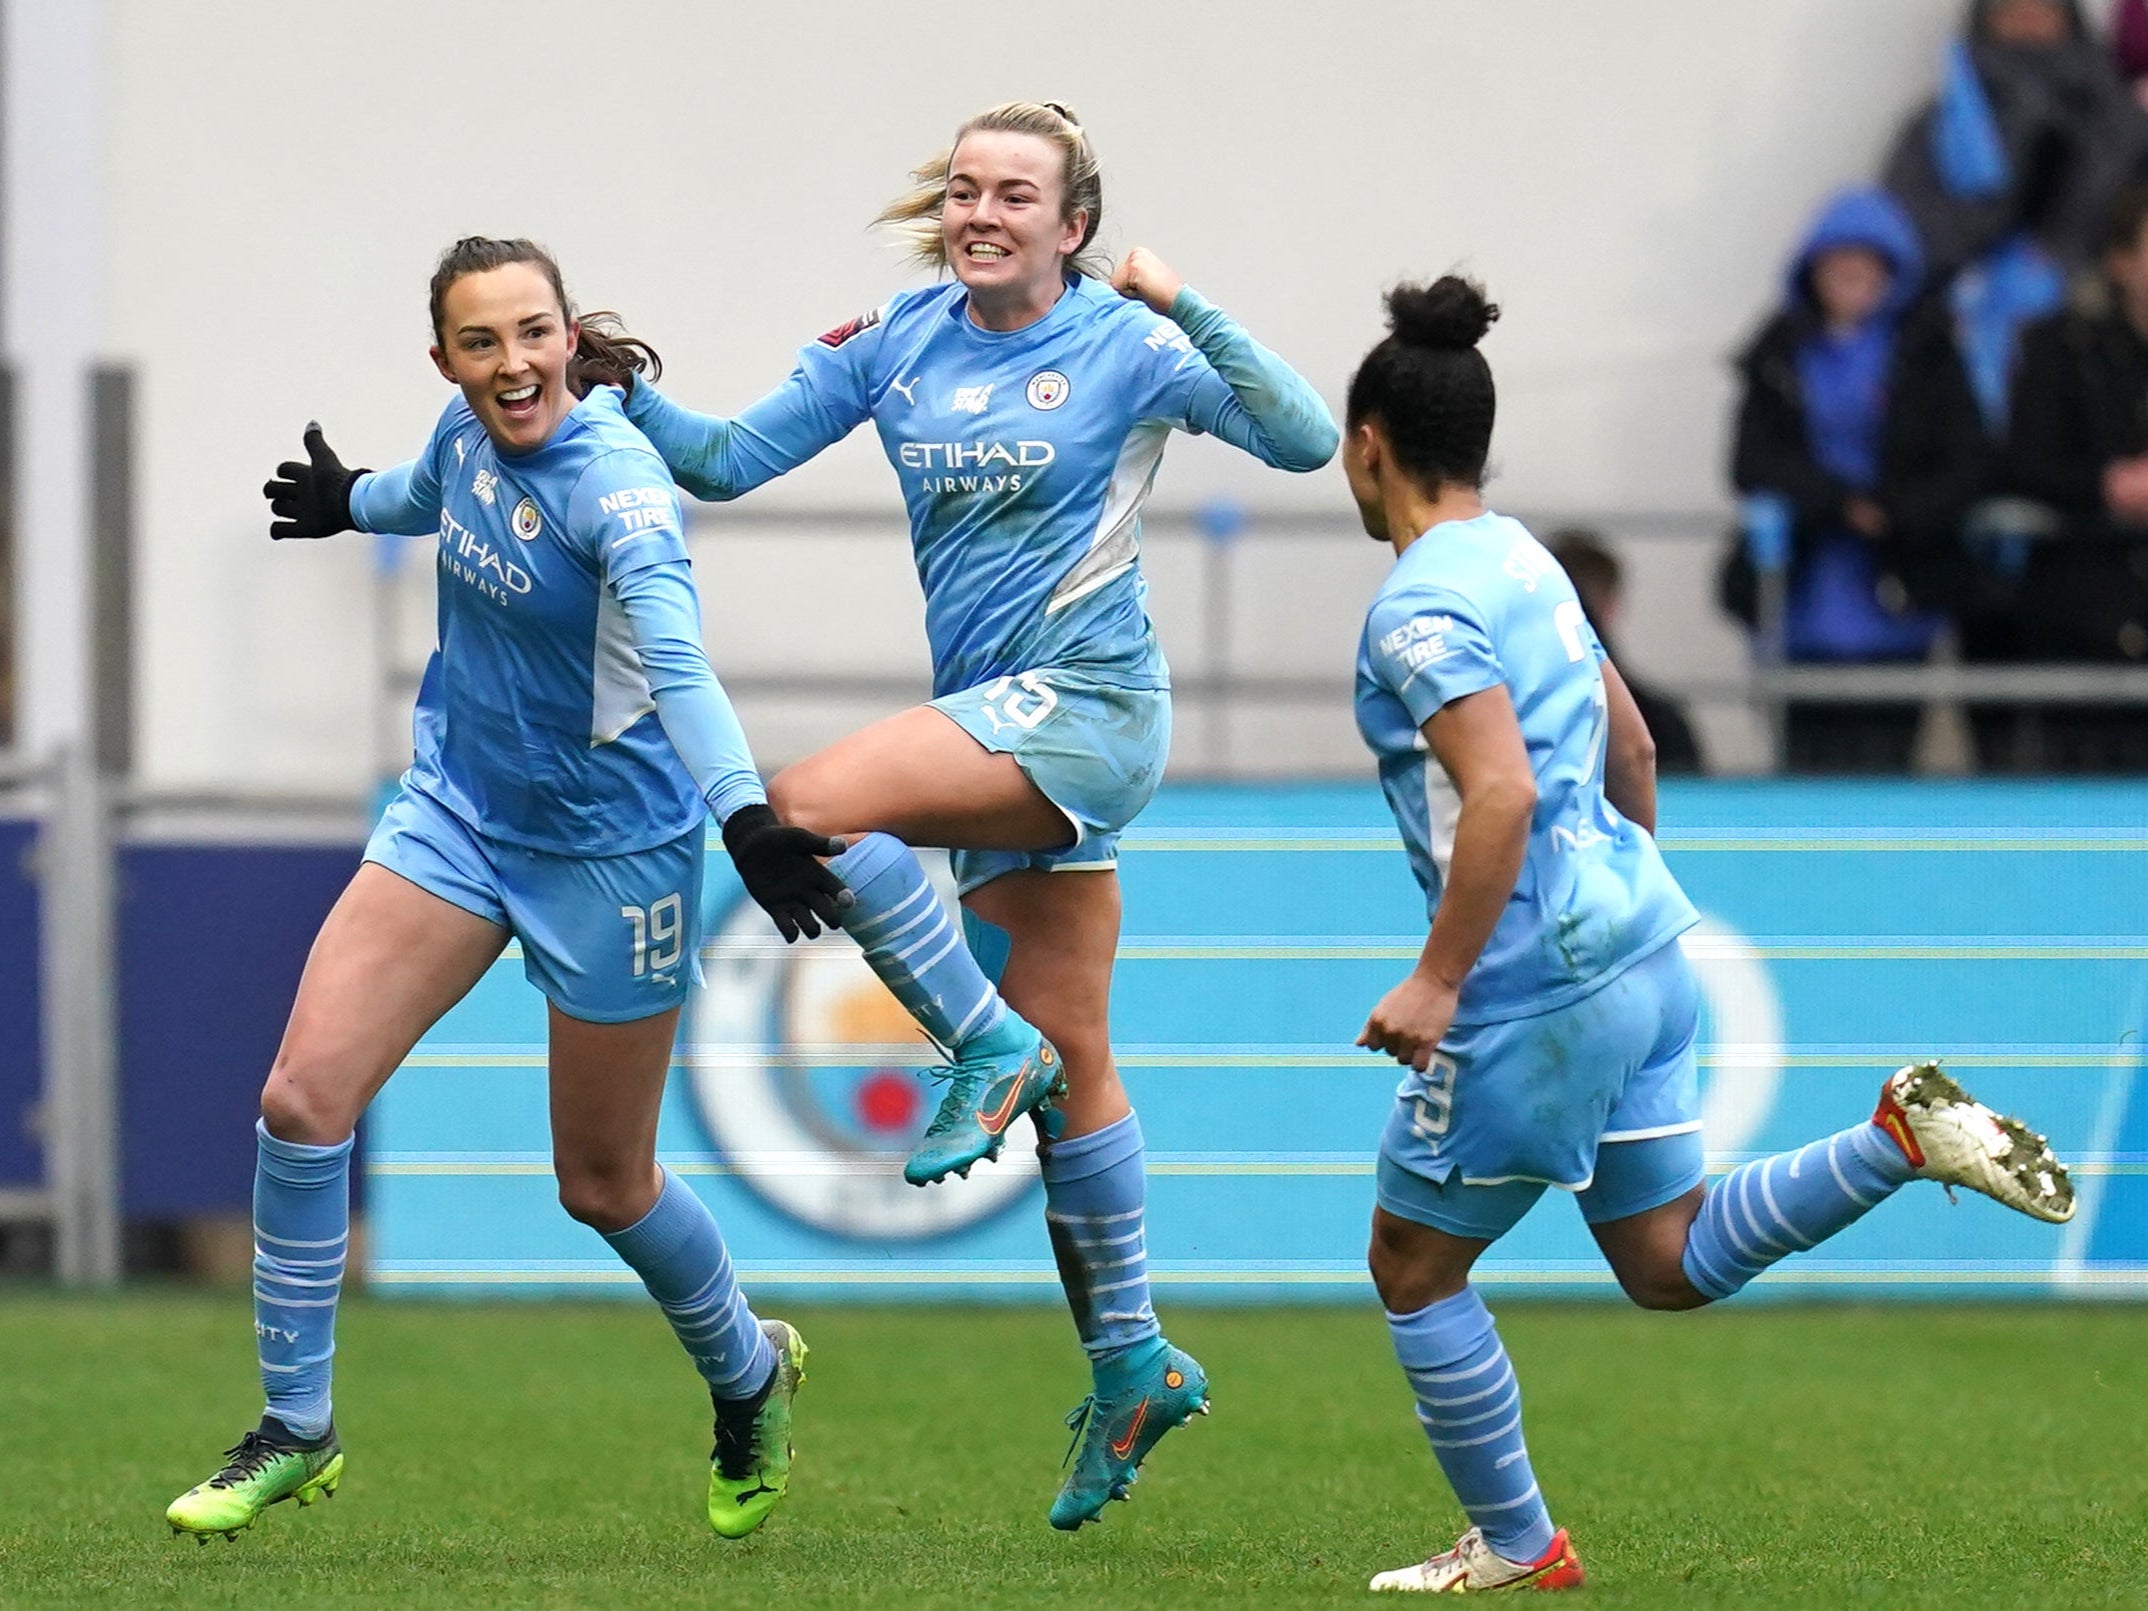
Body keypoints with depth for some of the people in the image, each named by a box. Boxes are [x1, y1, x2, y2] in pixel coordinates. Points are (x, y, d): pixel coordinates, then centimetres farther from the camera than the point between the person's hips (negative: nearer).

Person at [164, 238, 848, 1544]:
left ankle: (749, 1375, 40)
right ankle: (295, 1433, 5)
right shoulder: (466, 435, -5)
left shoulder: (612, 481, -25)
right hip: (459, 808, 6)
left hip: (608, 845, -6)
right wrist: (356, 501, 44)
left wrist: (745, 814, -57)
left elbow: (678, 662, -41)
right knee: (303, 1098, -10)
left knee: (604, 1184, 9)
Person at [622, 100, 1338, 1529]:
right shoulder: (897, 343, 7)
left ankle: (990, 1049, -11)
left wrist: (1187, 309, -22)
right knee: (1072, 1072, 11)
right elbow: (732, 459, 7)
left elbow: (1306, 441, -14)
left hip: (1086, 704, -7)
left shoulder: (1124, 345, -7)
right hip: (1002, 725, 7)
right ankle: (1133, 1367, 20)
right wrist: (627, 399, -10)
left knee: (812, 807, -27)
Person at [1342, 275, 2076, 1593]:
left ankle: (1515, 1549, 13)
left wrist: (1438, 982, -23)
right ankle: (1908, 1136, -3)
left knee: (1415, 1264, 7)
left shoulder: (1420, 609, -15)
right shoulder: (1521, 556, 13)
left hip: (1535, 992, -9)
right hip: (1639, 952, 9)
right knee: (1672, 1268, 12)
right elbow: (1631, 745, 22)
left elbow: (1502, 794, -26)